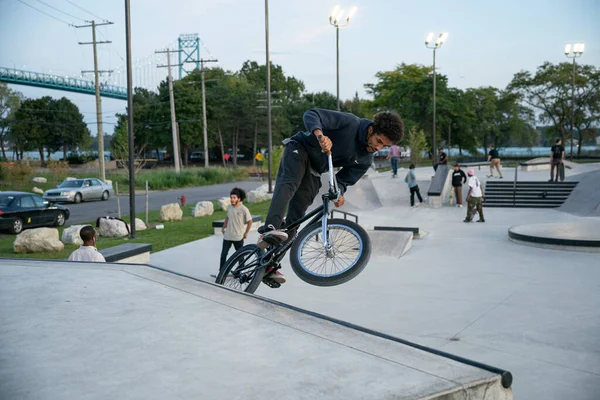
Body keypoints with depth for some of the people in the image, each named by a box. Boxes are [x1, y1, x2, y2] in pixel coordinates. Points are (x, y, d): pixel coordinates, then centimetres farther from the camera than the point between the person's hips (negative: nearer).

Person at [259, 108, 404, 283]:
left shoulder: (365, 160, -3)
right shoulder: (350, 122, -22)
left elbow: (344, 179, 4)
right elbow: (311, 114, -28)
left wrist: (339, 193, -20)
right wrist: (320, 135, -48)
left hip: (314, 171, 6)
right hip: (300, 149, -6)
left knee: (296, 216, -4)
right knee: (289, 184, -36)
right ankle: (269, 230, -54)